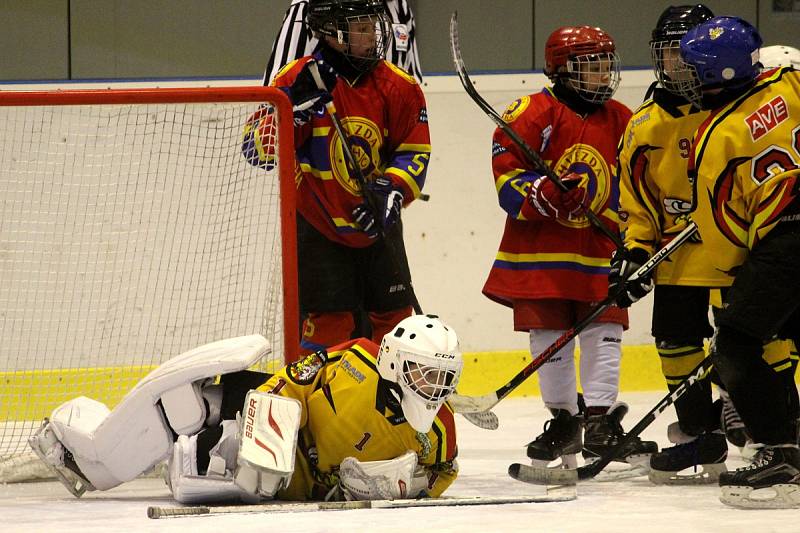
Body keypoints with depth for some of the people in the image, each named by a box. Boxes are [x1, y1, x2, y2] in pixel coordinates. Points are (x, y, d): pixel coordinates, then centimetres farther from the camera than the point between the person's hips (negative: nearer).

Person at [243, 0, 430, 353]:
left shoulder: (397, 86, -3)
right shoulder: (297, 80, -11)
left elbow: (414, 151, 1)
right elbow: (257, 149, -13)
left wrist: (392, 191, -16)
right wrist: (298, 107, -27)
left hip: (377, 227, 4)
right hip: (318, 227, -4)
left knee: (395, 318, 10)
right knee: (329, 323, -7)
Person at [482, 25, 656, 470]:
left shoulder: (621, 122, 8)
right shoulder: (535, 114, -8)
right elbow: (506, 172, -12)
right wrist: (547, 195, -26)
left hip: (600, 249, 3)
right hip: (540, 248, -3)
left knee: (604, 333, -5)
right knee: (549, 335, 3)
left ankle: (601, 421, -2)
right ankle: (563, 419, 17)